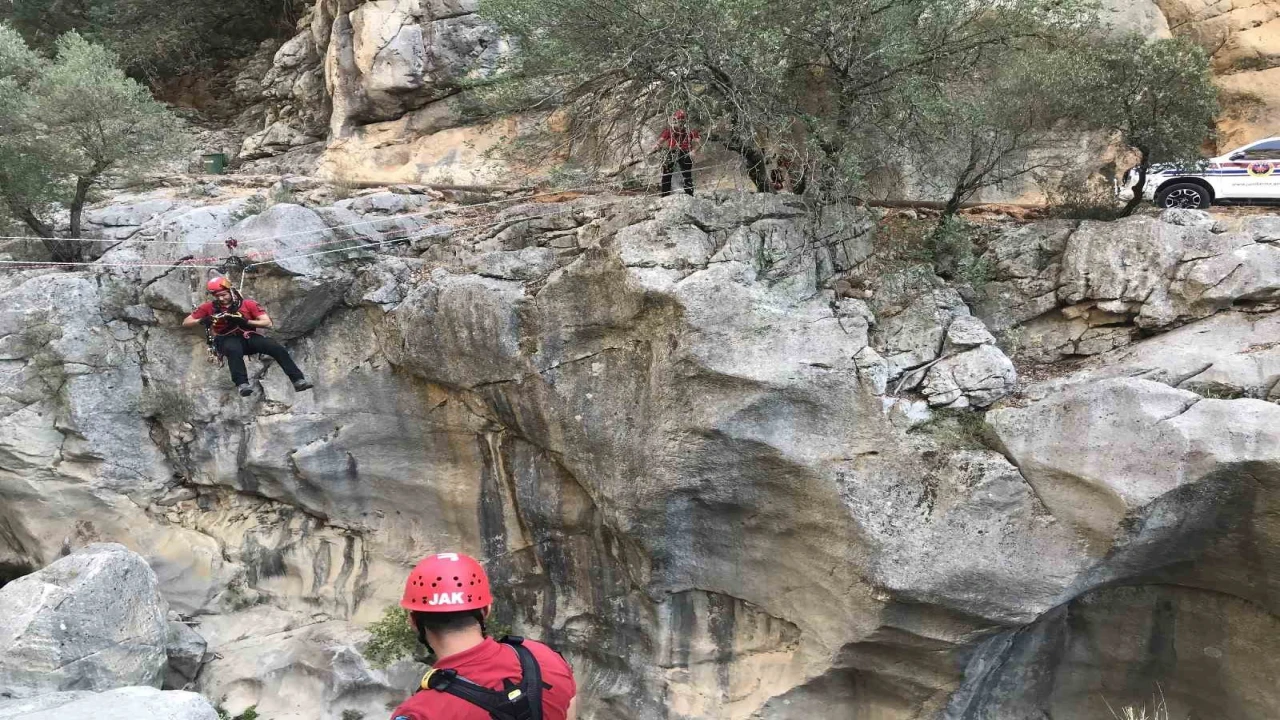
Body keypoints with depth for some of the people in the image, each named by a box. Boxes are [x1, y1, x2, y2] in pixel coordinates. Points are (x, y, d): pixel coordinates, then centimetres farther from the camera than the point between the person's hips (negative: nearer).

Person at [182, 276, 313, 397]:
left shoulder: (248, 304, 1)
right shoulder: (209, 307, 4)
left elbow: (267, 323, -5)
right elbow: (185, 323, 6)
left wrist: (246, 321, -19)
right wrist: (201, 321, -15)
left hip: (250, 336, 1)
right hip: (228, 339, -1)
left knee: (278, 348, -21)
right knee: (234, 350, -39)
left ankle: (297, 380, -25)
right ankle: (242, 384, -51)